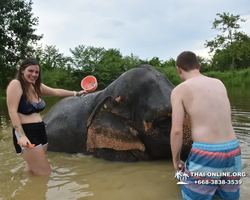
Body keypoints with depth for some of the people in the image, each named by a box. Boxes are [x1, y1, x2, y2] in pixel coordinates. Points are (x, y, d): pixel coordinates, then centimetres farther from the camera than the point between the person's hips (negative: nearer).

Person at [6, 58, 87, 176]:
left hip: (40, 131, 8)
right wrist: (21, 135, -25)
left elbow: (56, 92, 24)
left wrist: (76, 93, 29)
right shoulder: (16, 84, -11)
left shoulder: (36, 86, 11)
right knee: (46, 174, -6)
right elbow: (12, 112, -17)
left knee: (31, 170, 14)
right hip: (26, 133, -8)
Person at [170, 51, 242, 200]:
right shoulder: (219, 83, 12)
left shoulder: (179, 90, -3)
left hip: (206, 154, -5)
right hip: (233, 151, 6)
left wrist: (176, 160, 6)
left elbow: (176, 131, -8)